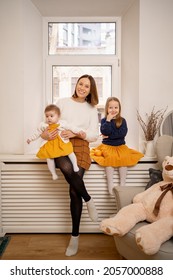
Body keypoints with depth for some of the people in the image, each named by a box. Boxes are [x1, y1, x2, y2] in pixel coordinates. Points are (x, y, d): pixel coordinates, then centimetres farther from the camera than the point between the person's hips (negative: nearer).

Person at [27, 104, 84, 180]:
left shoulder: (62, 123, -1)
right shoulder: (43, 125, 3)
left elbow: (71, 127, 3)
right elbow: (37, 133, 13)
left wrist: (78, 131, -7)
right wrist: (30, 139, 10)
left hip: (63, 143, -1)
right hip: (50, 145, 1)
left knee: (70, 153, -7)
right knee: (49, 158, -5)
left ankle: (75, 165, 17)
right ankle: (54, 174, 10)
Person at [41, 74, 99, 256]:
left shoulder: (92, 109, 13)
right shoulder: (62, 102, 11)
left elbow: (94, 135, 6)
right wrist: (46, 134, -15)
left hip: (80, 147, 0)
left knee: (74, 192, -13)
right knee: (67, 168, -37)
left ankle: (75, 236, 3)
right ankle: (88, 200, -11)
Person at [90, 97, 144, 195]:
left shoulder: (122, 120, 6)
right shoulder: (104, 120, 5)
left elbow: (123, 133, -10)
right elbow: (105, 132, -12)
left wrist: (109, 136, -11)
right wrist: (108, 120, -17)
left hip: (120, 146, 1)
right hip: (107, 146, -1)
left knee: (124, 158, -26)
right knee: (109, 157, -30)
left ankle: (122, 184, -18)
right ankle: (110, 184, -25)